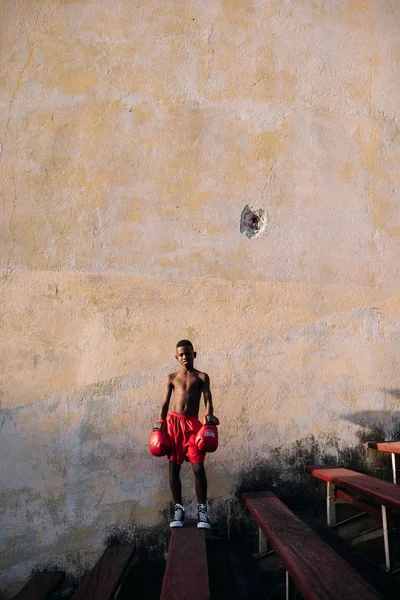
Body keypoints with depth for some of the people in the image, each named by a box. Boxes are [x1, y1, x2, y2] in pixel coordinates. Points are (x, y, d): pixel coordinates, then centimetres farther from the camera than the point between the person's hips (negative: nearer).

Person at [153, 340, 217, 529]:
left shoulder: (201, 377, 8)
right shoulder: (172, 378, 12)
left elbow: (207, 399, -3)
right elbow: (165, 402, 9)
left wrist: (209, 416, -20)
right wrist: (160, 423, 0)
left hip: (192, 423, -1)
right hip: (173, 422, 2)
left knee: (198, 467, -7)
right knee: (174, 467, 4)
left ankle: (202, 509, 1)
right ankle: (178, 508, 14)